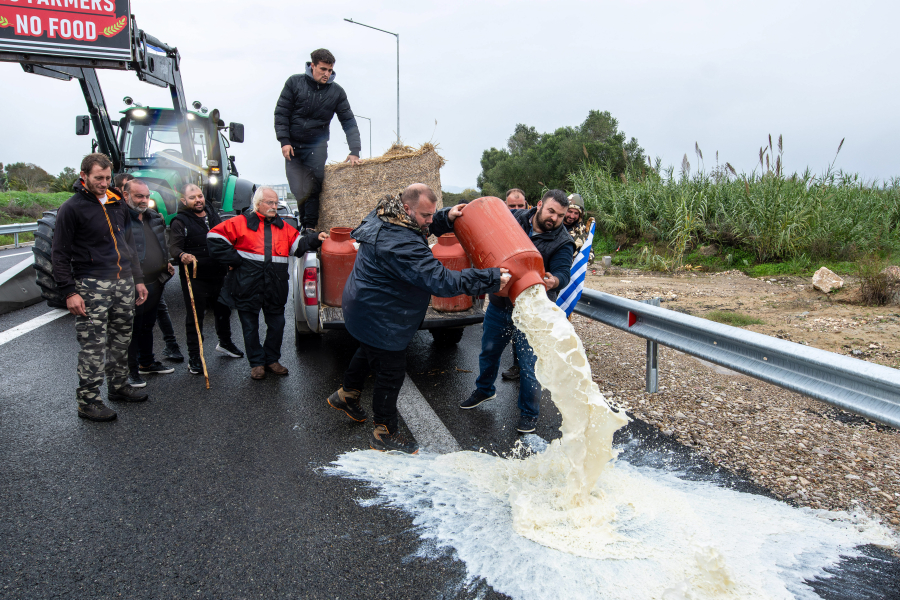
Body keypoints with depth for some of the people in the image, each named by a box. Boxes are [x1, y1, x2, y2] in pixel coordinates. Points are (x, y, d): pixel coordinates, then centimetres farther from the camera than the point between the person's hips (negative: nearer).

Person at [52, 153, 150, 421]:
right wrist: (69, 292, -14)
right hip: (92, 286, -6)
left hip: (124, 283, 6)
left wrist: (138, 279, 17)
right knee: (93, 345, -4)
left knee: (122, 339, 14)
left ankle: (118, 387, 29)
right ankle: (88, 401, 6)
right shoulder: (72, 208, -6)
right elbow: (59, 254, -7)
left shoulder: (117, 204, 13)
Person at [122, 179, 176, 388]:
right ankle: (132, 370, 16)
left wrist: (165, 262, 17)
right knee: (132, 329, 3)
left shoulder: (153, 216, 12)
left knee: (148, 326, 21)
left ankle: (147, 362, 36)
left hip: (155, 283, 8)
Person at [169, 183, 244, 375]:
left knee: (224, 310, 19)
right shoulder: (180, 222, -6)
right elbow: (173, 247, -16)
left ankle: (225, 342, 41)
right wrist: (182, 255, -37)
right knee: (194, 317, 0)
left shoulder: (214, 216, 13)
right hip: (194, 279, -6)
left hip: (218, 275, 6)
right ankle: (194, 357, 10)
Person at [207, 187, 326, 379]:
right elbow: (215, 237, -2)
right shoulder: (241, 223, 0)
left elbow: (298, 244, 10)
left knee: (277, 325, 10)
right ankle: (257, 362, 23)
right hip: (248, 286, -3)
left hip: (275, 288, 3)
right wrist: (234, 260, -6)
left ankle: (272, 359, 29)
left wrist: (315, 239, -8)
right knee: (250, 326, 8)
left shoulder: (283, 227, 13)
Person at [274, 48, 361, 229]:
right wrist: (284, 141, -9)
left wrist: (354, 151, -9)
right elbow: (281, 113, 0)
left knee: (313, 188, -12)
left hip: (317, 146, 0)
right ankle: (304, 225, 10)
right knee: (298, 190, -6)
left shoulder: (337, 92, 0)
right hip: (293, 145, 0)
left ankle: (310, 227, -7)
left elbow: (348, 121, 1)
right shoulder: (294, 83, -2)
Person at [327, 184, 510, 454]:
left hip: (367, 307, 11)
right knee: (391, 373, 4)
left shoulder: (386, 217, -4)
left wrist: (446, 218, -4)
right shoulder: (400, 244, -35)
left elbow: (422, 227, 17)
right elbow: (440, 281, -37)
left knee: (369, 351, 32)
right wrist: (492, 279, -32)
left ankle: (347, 394, 55)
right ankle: (384, 434, 21)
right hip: (379, 318, -11)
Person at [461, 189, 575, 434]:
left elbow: (562, 272, -22)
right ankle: (484, 390, 47)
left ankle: (529, 413, 23)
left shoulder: (562, 242, -9)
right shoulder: (514, 219, -1)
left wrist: (554, 281, -46)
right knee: (489, 352, 20)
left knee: (528, 363, 2)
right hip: (499, 304, 4)